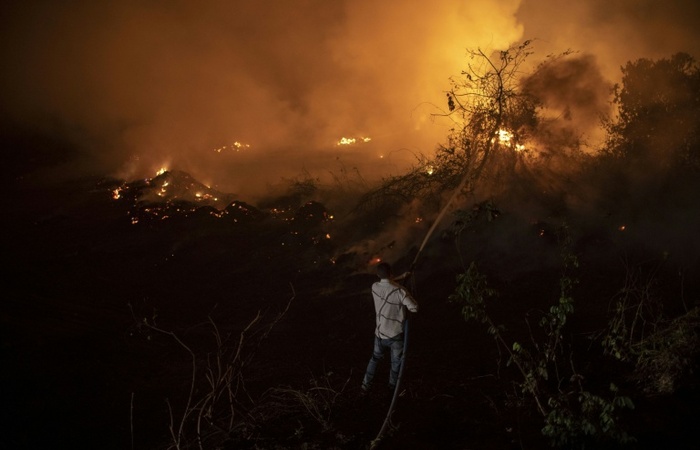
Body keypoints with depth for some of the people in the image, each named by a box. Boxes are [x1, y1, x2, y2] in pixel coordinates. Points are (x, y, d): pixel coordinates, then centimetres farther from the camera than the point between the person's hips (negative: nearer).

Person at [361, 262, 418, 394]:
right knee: (396, 362, 19)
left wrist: (401, 277, 17)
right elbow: (414, 308, -22)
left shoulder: (375, 287, -9)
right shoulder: (399, 291, -26)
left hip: (380, 332, 4)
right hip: (395, 334, -4)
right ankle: (393, 387, 36)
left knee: (375, 358, 25)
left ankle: (366, 386, 29)